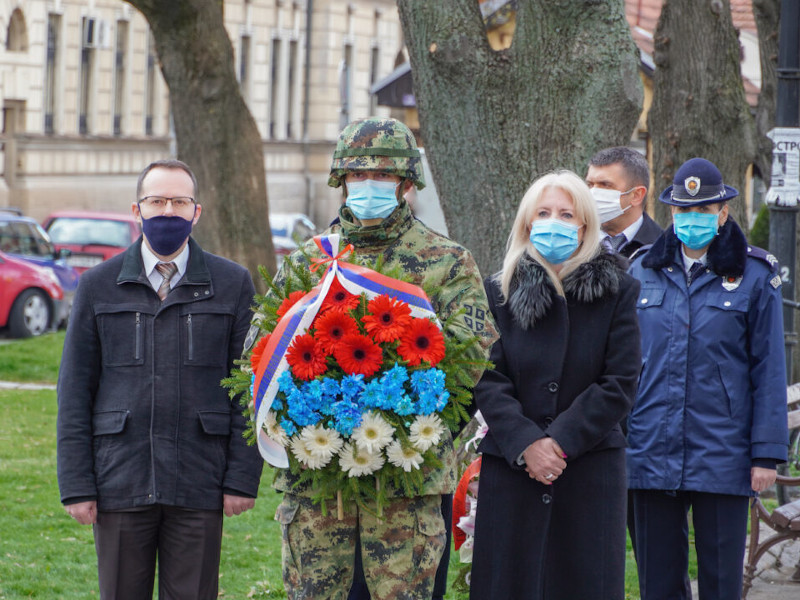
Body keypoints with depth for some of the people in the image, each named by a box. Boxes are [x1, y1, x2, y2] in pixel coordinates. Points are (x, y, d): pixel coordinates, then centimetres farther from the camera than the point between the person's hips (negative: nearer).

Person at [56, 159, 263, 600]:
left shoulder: (232, 284, 5)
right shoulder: (98, 286, 7)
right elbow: (75, 389, 6)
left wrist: (243, 477, -3)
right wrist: (75, 484, -1)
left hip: (199, 490, -1)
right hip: (119, 484, 1)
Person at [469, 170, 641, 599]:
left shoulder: (617, 291, 3)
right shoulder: (500, 292, 6)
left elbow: (621, 383, -3)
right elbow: (488, 382, -1)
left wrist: (561, 442, -11)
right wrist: (525, 445, -14)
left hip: (590, 467, -1)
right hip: (511, 468, 1)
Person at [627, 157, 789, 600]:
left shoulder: (753, 276, 1)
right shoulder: (644, 272, 9)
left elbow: (768, 370, 0)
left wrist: (767, 453, -5)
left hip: (722, 459, -3)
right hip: (652, 457, 3)